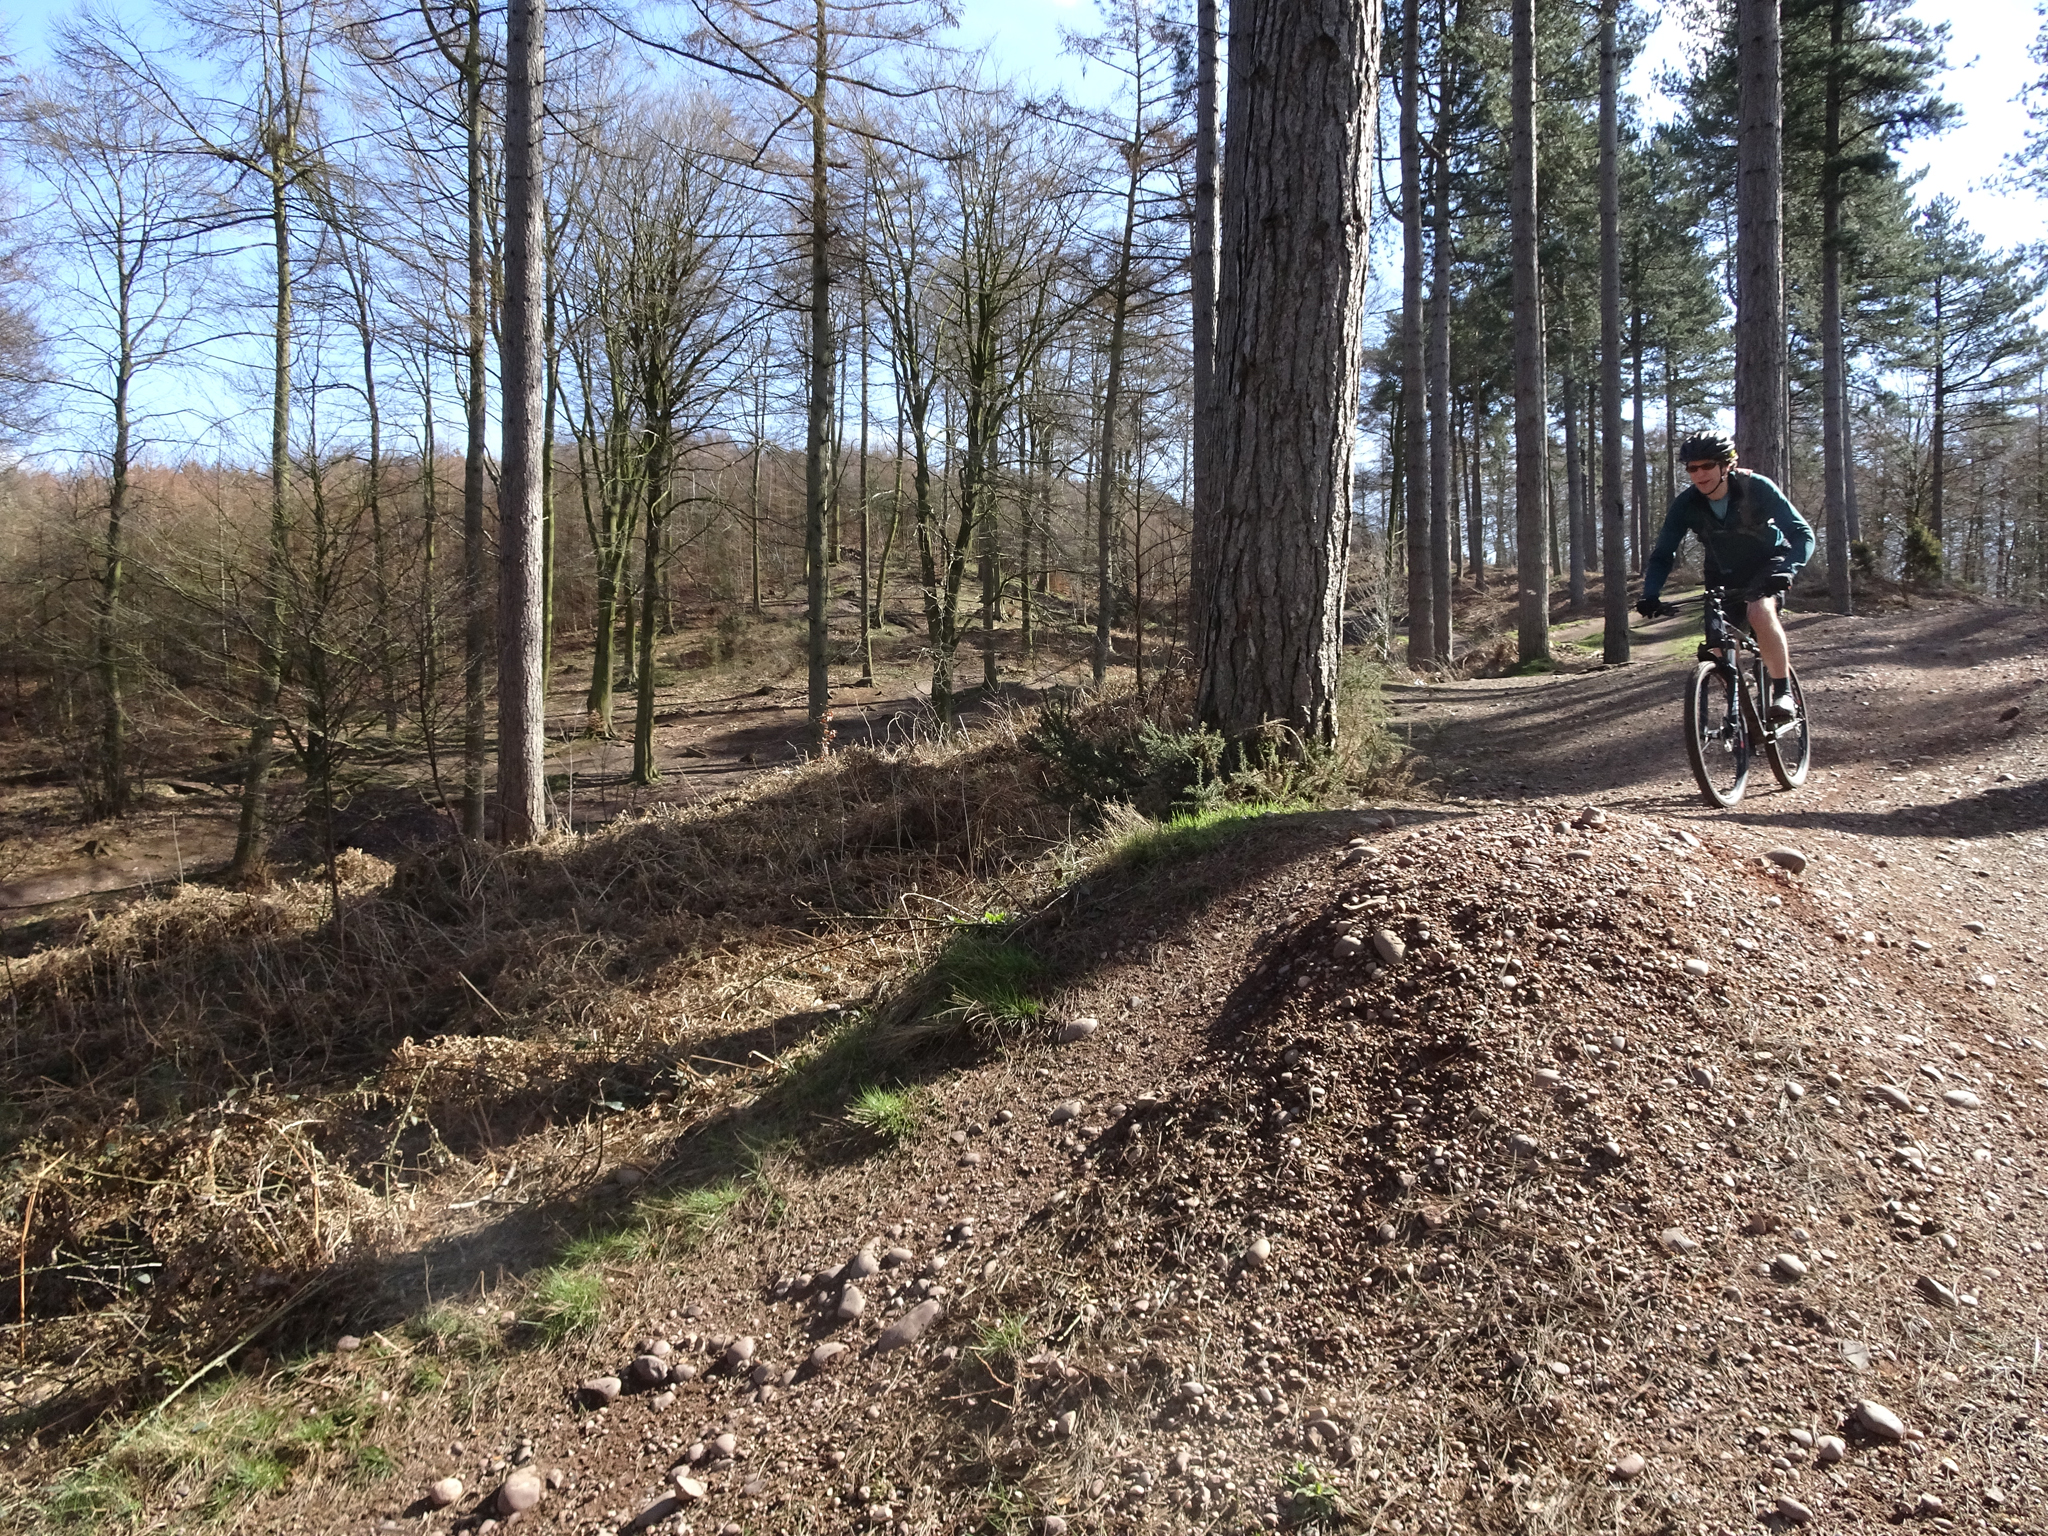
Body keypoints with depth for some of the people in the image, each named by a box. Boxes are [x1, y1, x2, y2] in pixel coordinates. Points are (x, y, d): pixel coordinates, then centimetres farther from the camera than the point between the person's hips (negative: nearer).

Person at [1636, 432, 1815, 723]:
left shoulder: (1757, 488, -25)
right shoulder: (1685, 505, -18)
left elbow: (1802, 533, -26)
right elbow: (1662, 555, -13)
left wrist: (1787, 569, -45)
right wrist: (1650, 596, -30)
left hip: (1767, 566, -4)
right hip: (1724, 575, 4)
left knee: (1761, 612, -33)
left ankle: (1784, 692, -23)